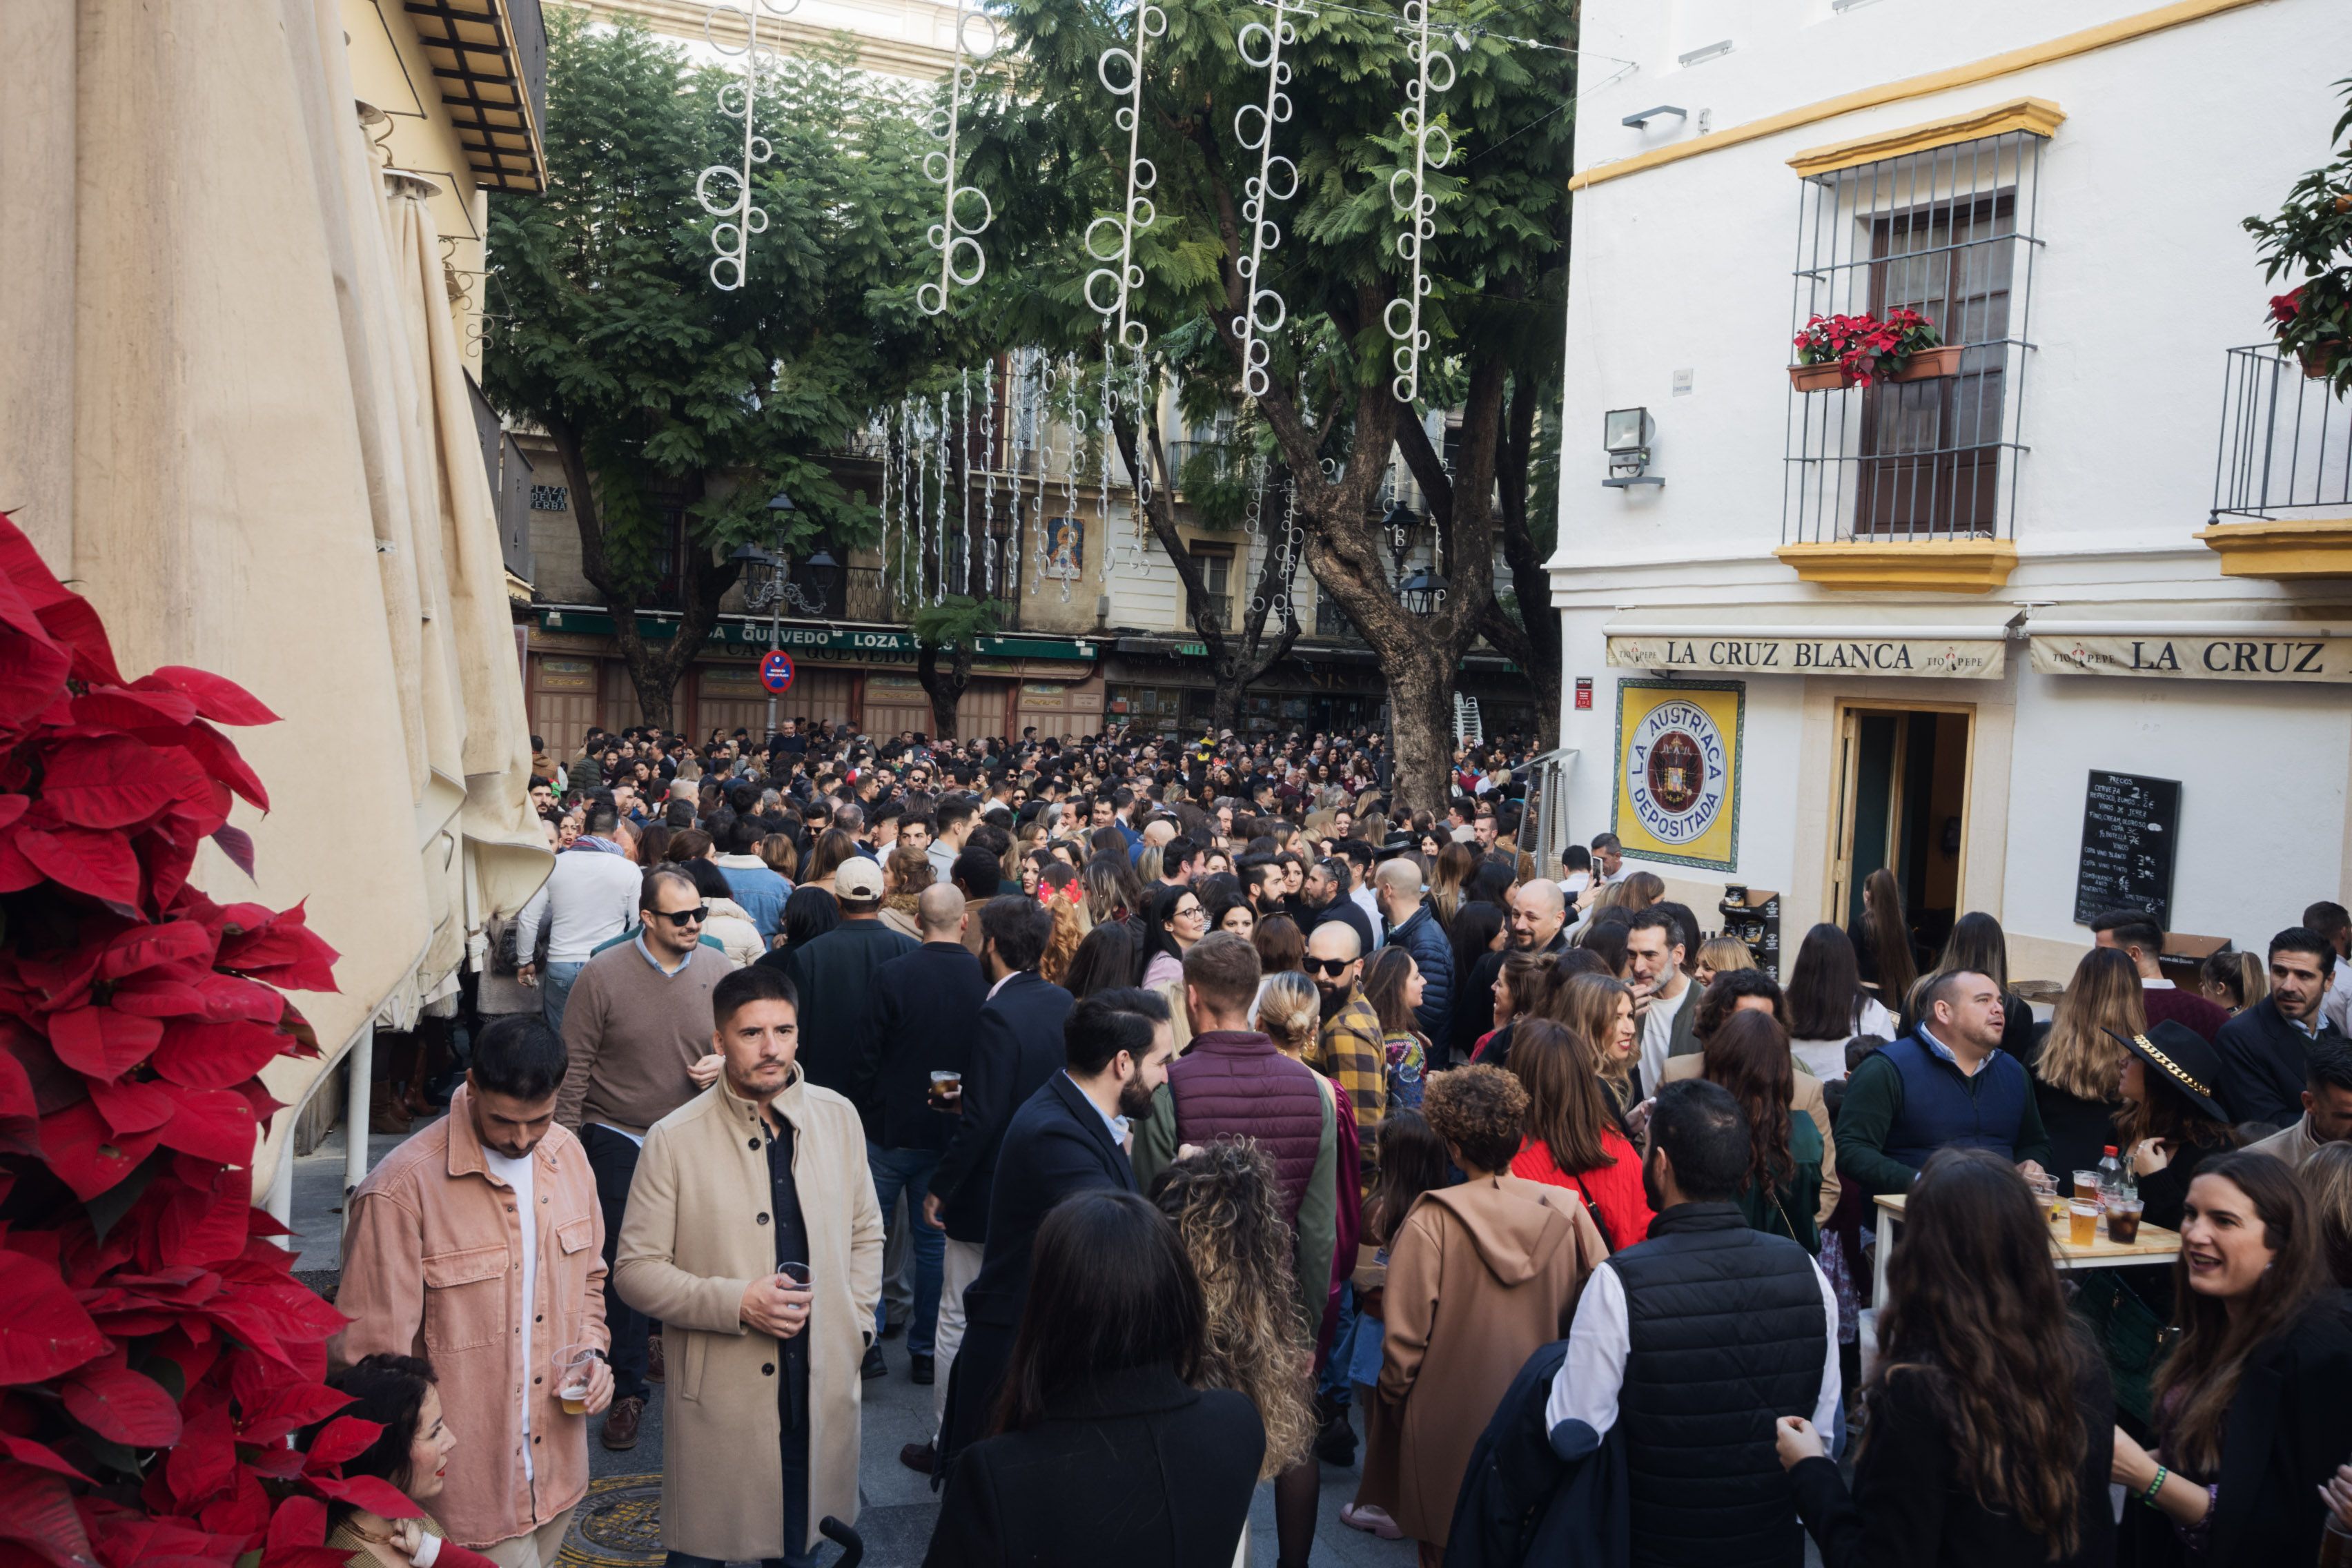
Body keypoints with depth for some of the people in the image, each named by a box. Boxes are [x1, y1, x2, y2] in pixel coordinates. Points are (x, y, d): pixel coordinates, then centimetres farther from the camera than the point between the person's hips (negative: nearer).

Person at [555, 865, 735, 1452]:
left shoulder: (718, 970, -5)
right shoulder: (603, 975, -12)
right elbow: (574, 1067, -8)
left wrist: (724, 1063, -13)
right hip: (617, 1141, -2)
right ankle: (627, 1391, 18)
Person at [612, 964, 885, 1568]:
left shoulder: (839, 1117, 0)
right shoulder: (675, 1139, -11)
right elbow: (635, 1270, -8)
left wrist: (855, 1326, 0)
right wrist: (736, 1303, -19)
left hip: (823, 1386, 3)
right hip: (720, 1394, -3)